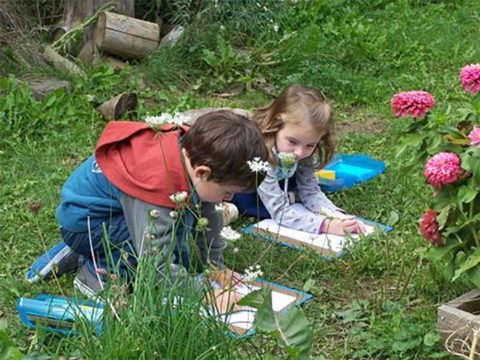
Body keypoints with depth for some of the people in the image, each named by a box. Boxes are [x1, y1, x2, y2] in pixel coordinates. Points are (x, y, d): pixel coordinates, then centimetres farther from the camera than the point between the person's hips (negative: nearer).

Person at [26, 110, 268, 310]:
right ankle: (95, 272, -7)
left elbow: (208, 215, 1)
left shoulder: (195, 153, -16)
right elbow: (157, 266, -37)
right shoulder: (157, 184, -38)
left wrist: (216, 266, 4)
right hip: (82, 221, -9)